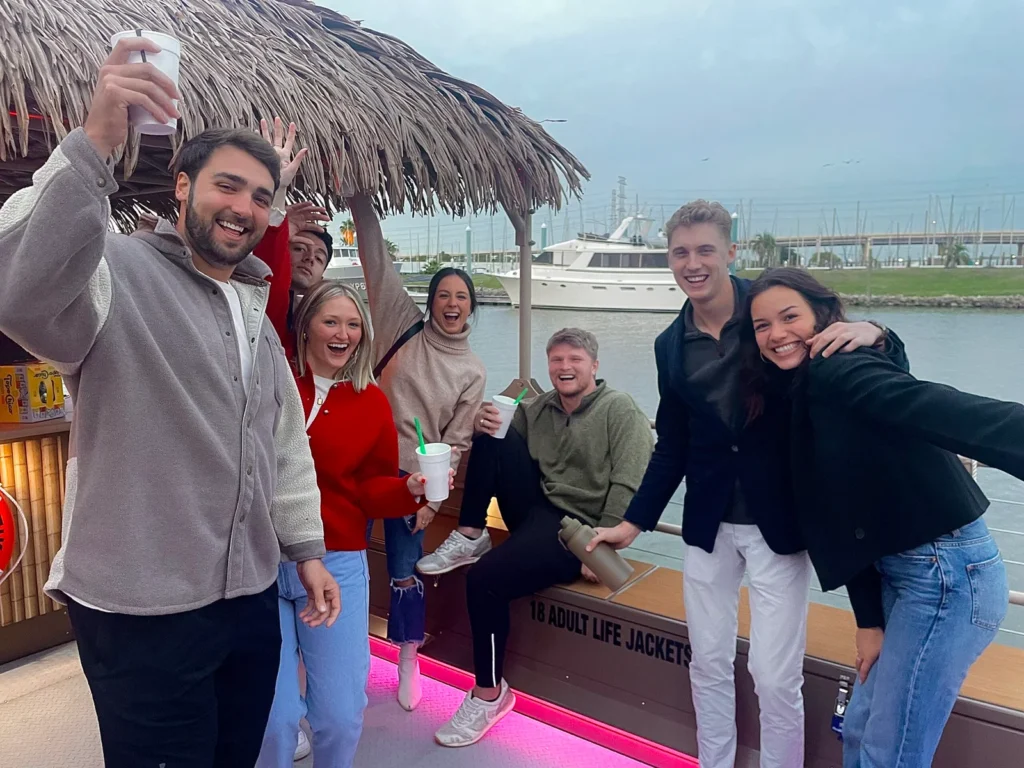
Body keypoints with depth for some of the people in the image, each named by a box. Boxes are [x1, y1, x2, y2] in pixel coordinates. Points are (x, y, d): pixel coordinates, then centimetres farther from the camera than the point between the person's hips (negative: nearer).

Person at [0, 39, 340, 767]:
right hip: (144, 609, -7)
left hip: (251, 597, 7)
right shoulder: (120, 271, -11)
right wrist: (93, 147, -42)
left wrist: (307, 548, 16)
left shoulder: (254, 310, 12)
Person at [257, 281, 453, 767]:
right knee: (272, 714, 3)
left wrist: (411, 488, -14)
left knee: (341, 714, 6)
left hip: (336, 565, 1)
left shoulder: (374, 404, 2)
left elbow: (371, 491, 3)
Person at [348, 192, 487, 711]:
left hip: (414, 475, 0)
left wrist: (434, 498, -5)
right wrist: (360, 199, -8)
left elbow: (456, 440, 2)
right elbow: (377, 260, -3)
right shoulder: (404, 327, 1)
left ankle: (409, 660, 26)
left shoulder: (472, 372, 3)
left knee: (405, 569, 4)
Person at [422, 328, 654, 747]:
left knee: (485, 578, -23)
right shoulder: (538, 408, 12)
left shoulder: (621, 410, -6)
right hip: (535, 510, 6)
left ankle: (490, 693, -1)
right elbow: (495, 447, 14)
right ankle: (470, 538, -5)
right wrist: (487, 426, -10)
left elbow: (628, 486, -15)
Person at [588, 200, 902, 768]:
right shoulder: (671, 344, 3)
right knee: (707, 665, 15)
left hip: (777, 523, -4)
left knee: (775, 676, 2)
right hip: (708, 525, 4)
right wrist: (633, 522, 7)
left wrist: (872, 334, -28)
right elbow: (672, 446, 9)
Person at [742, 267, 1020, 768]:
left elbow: (937, 409, -36)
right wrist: (869, 620, 8)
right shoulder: (805, 397, 11)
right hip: (902, 573, 9)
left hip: (948, 575, -9)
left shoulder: (839, 372, -16)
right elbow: (847, 518, 10)